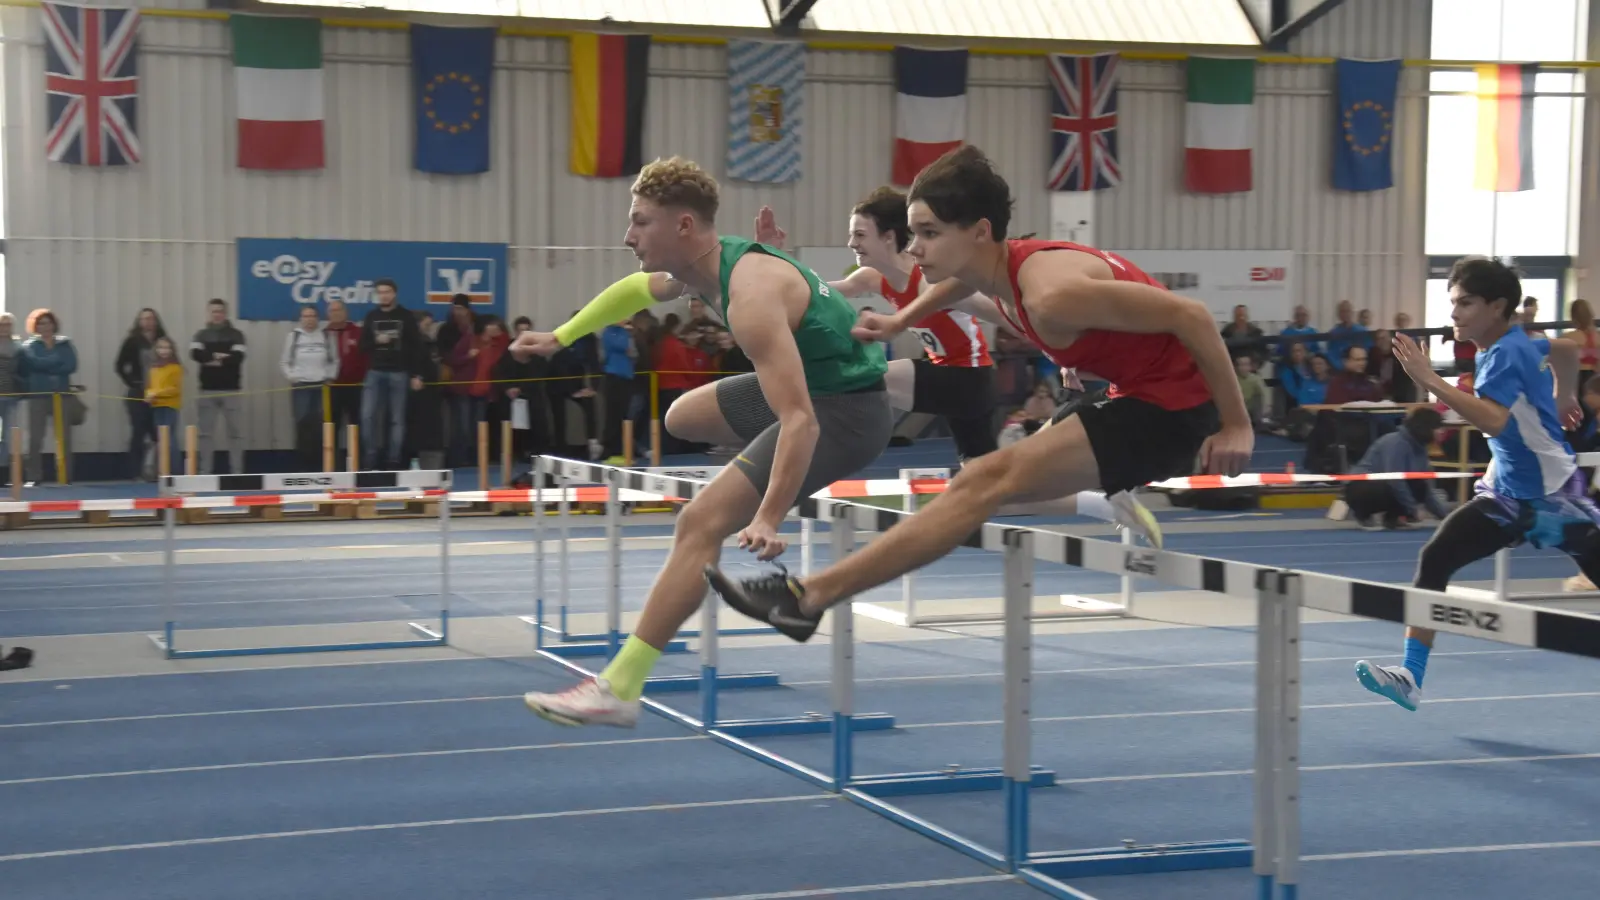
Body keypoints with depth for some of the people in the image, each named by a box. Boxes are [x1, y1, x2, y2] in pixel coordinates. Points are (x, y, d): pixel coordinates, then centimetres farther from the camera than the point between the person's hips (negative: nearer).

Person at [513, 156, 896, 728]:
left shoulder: (749, 297, -30)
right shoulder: (703, 265, 0)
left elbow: (800, 421, -37)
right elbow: (638, 289, 25)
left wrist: (768, 519, -42)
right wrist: (560, 338, 25)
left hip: (845, 412, -10)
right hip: (810, 382, 10)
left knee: (700, 522, -19)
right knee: (683, 418, 29)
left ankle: (620, 689, -19)